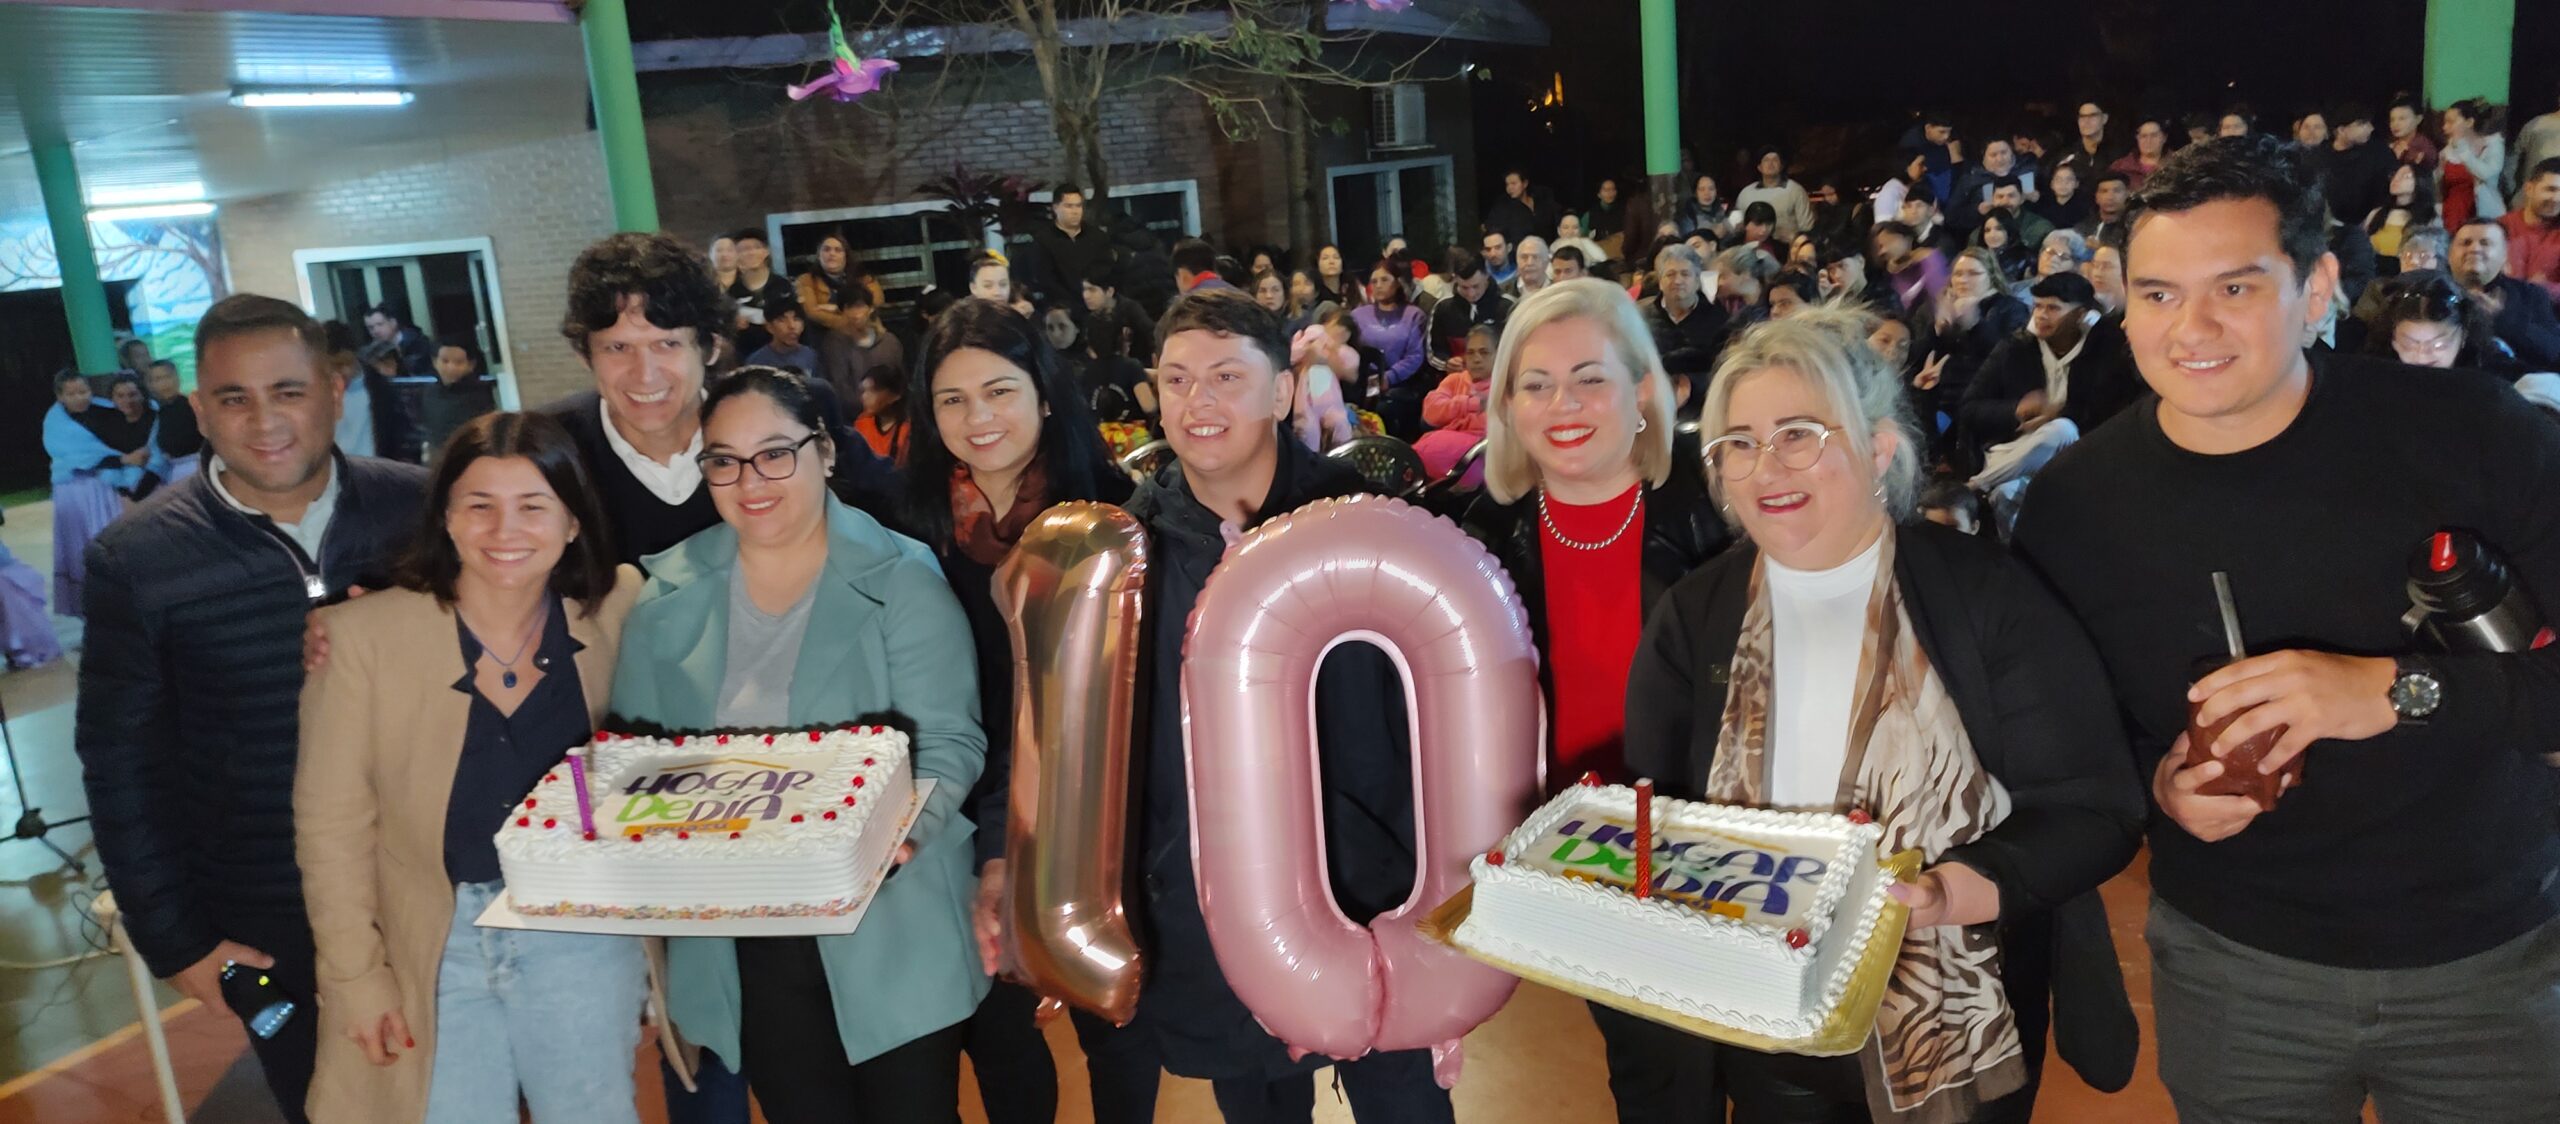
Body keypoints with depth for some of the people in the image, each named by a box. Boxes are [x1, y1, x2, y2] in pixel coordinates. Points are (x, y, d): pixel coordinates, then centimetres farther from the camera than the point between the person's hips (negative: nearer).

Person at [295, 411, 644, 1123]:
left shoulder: (615, 615, -5)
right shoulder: (364, 634, -10)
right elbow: (331, 824, -4)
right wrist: (357, 975, -4)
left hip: (580, 941, 1)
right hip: (432, 947, -1)